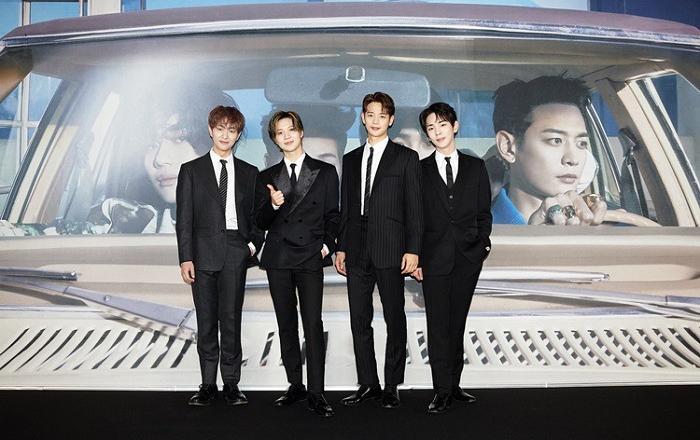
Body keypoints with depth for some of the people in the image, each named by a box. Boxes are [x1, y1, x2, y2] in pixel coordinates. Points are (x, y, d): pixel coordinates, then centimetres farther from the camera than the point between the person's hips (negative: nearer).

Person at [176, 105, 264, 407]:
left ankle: (231, 384, 8)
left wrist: (254, 244, -2)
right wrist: (185, 257, -6)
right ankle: (208, 384, 12)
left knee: (231, 319, 0)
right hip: (204, 253, -1)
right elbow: (184, 218, 2)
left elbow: (257, 216, 15)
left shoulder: (249, 173, 12)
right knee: (206, 321, 4)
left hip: (236, 253, 1)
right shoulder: (191, 170, 6)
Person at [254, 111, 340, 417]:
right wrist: (273, 205, -10)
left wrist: (327, 245, -5)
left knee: (313, 324, -10)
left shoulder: (325, 172, 7)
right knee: (286, 325, 8)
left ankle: (316, 392, -7)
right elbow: (260, 223, 10)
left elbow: (332, 216, 9)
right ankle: (295, 386, 18)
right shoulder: (267, 177, 12)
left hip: (310, 257, -3)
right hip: (278, 258, 3)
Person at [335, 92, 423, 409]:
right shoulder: (351, 159, 15)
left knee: (394, 320, 2)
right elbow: (345, 208, 15)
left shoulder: (406, 157, 3)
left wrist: (412, 250, -9)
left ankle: (391, 387, 10)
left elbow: (414, 208, -2)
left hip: (390, 250, -4)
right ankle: (368, 384, 17)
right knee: (359, 320, 7)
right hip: (357, 251, 4)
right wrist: (341, 247, 9)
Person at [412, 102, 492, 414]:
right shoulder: (419, 170, 5)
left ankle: (453, 384, 15)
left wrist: (483, 245, -2)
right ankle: (442, 391, 1)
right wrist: (415, 257, -4)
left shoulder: (475, 167, 9)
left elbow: (484, 213, 11)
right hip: (434, 257, -1)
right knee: (438, 325, -2)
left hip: (468, 257, 2)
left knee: (457, 323, 7)